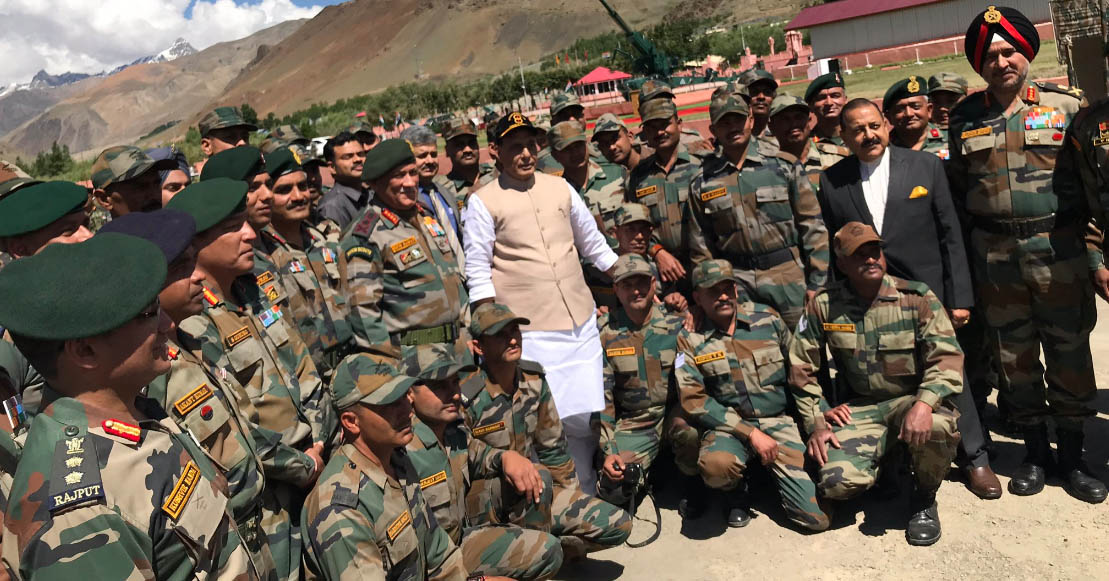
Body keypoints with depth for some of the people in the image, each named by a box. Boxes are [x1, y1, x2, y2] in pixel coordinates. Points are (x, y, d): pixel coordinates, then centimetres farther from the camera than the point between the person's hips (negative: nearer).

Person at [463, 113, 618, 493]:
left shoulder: (560, 187, 11)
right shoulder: (482, 202, -2)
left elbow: (596, 248, 19)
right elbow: (477, 273, -5)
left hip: (582, 323, 5)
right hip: (530, 334, -4)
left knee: (585, 418, 11)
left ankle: (589, 496, 30)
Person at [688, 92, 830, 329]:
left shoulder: (783, 165, 3)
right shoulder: (702, 181, 5)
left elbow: (812, 226, 3)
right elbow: (700, 244, 10)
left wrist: (816, 282, -2)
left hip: (789, 276, 0)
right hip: (737, 285, 0)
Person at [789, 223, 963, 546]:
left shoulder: (917, 297, -7)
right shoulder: (824, 306, -3)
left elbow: (947, 357, -13)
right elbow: (801, 368, 4)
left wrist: (924, 403, -32)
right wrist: (815, 424, -2)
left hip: (912, 398, -1)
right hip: (859, 408, 1)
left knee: (937, 426, -37)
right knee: (837, 483, -20)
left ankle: (924, 498, -2)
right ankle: (887, 466, 19)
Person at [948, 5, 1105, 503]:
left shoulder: (1067, 106, 1)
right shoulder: (965, 118, 6)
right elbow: (956, 192, 10)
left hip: (1061, 252, -1)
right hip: (995, 257, 1)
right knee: (1015, 358, 9)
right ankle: (1035, 451, 25)